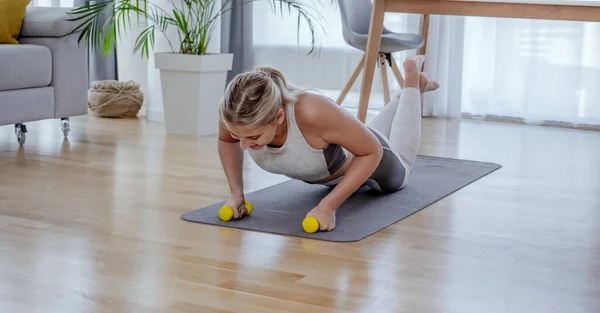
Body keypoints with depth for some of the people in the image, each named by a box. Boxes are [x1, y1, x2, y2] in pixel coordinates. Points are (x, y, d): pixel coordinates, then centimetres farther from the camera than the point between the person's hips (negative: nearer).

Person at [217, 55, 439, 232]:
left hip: (360, 158, -4)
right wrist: (236, 193, -21)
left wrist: (328, 206, -39)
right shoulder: (233, 113, -37)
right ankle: (401, 99, 58)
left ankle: (412, 81, 44)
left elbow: (372, 151, -33)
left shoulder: (314, 112, -50)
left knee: (398, 176, 34)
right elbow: (226, 141, -11)